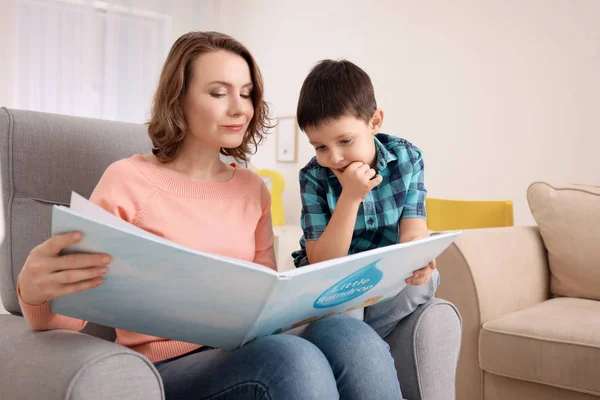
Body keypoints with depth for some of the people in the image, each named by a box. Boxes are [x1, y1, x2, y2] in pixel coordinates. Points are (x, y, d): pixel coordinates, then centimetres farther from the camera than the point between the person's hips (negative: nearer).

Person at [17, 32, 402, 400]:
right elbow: (69, 319, -6)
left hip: (247, 354, 5)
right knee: (294, 358, -34)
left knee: (353, 336, -28)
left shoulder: (254, 188, 11)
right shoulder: (127, 181, -5)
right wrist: (34, 292, -30)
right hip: (165, 366, -4)